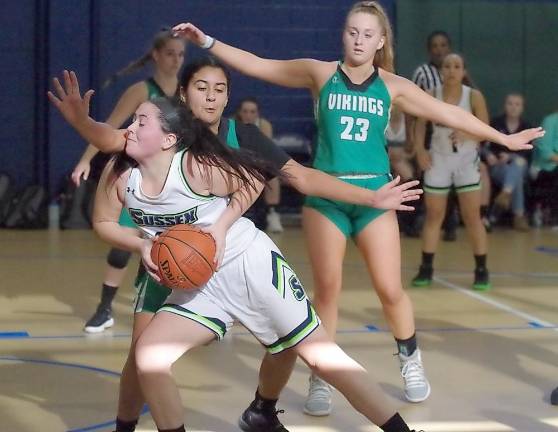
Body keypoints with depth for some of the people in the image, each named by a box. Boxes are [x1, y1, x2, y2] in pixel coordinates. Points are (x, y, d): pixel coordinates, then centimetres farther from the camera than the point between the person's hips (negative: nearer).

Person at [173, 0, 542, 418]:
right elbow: (257, 65, 0)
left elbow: (448, 113, 8)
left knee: (390, 289, 0)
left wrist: (504, 138, 9)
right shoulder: (320, 73, 1)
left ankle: (411, 360, 26)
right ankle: (321, 379, 12)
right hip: (325, 194, -1)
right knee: (327, 289, 0)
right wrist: (207, 42, -7)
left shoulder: (392, 86, 4)